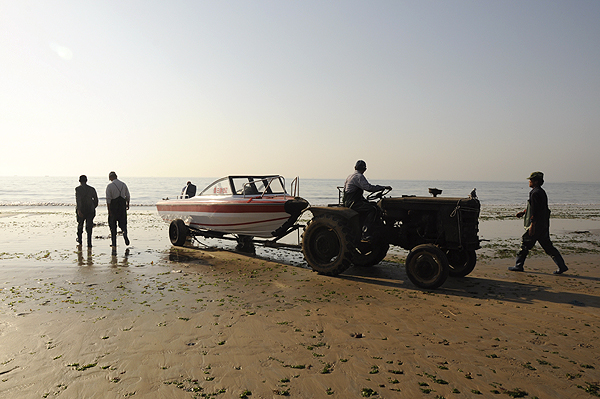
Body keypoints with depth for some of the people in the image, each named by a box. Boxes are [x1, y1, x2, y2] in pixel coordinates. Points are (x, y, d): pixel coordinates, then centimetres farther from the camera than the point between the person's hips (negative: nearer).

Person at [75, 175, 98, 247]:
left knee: (80, 225, 20)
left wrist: (79, 210, -22)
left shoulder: (78, 189, -4)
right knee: (89, 226, 1)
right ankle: (89, 243, -9)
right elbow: (96, 200, 7)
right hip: (90, 210, 1)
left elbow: (78, 199, -16)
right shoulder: (92, 189, 5)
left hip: (81, 210, -1)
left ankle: (79, 239, 38)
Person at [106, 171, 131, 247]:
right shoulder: (123, 184, 5)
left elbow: (108, 199, -10)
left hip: (113, 205, -3)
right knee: (123, 222, 13)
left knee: (112, 224, 7)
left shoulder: (109, 185, -6)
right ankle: (125, 233, -17)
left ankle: (113, 242, 11)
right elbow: (127, 196, 9)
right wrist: (127, 204, 24)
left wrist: (109, 210, -9)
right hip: (122, 205, 3)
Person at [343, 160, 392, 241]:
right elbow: (368, 187, -23)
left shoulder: (351, 176, 20)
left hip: (349, 202, 10)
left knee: (374, 206, 13)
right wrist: (384, 187, -16)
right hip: (353, 203, -10)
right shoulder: (359, 176, -12)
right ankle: (366, 235, -27)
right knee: (372, 209, -22)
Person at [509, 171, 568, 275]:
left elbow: (535, 211, -22)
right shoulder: (541, 192, 15)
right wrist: (523, 212, 29)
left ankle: (518, 265, 10)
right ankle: (562, 266, 11)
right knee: (548, 246, 11)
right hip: (544, 225, 10)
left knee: (525, 244, 1)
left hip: (536, 225, -10)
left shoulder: (535, 193, -16)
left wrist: (532, 225, -22)